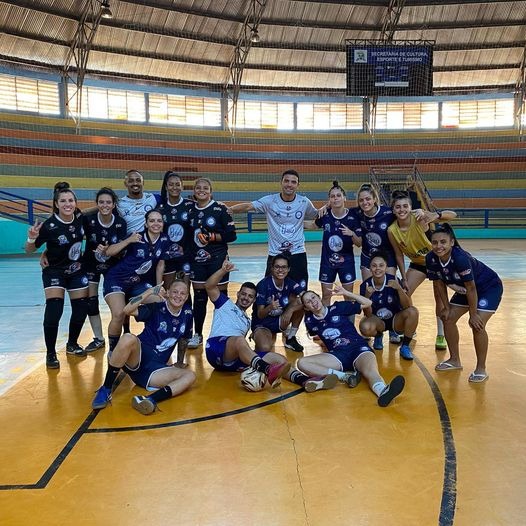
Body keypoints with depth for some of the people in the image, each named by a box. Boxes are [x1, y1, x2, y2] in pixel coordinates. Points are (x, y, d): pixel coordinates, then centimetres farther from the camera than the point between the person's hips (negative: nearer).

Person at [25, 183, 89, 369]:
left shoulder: (80, 218, -12)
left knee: (81, 309, 7)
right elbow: (29, 250, -16)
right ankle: (51, 354, -2)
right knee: (54, 310, -19)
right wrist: (32, 238, -36)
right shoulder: (49, 225, -24)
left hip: (77, 270, 5)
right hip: (54, 271, -5)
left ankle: (72, 345, 30)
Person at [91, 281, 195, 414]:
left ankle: (151, 400, -41)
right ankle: (105, 390, -20)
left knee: (190, 376, -19)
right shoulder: (156, 308, -5)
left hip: (156, 368, 4)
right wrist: (150, 292, -23)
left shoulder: (187, 314, 7)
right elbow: (127, 310, -20)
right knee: (128, 339, -35)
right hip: (136, 360, -4)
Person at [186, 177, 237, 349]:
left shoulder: (220, 209, -5)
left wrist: (211, 236, -18)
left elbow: (231, 235, -8)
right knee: (199, 297, 9)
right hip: (197, 260, 4)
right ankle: (197, 335, 22)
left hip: (217, 259, -4)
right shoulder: (190, 210, 8)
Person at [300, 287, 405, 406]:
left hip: (358, 348, -2)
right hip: (337, 355, 2)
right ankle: (343, 376, -36)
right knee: (302, 363, -23)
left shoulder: (337, 308, 9)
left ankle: (383, 391, -70)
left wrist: (346, 293, 2)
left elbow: (368, 303, 9)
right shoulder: (309, 321, 15)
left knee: (370, 370, -37)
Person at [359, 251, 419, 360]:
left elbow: (407, 306, -21)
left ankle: (405, 346, -8)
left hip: (396, 319, 0)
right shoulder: (365, 285, -16)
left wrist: (399, 289, -37)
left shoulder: (394, 280, -18)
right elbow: (368, 315, -16)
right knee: (365, 327, -33)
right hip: (378, 321, 0)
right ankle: (378, 336, 7)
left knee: (413, 311, -30)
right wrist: (367, 297, -33)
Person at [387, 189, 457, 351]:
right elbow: (399, 255, -8)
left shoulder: (419, 218, -29)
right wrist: (404, 279, -7)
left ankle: (441, 335, 10)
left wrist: (436, 215, -56)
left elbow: (453, 215, -36)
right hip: (417, 263, 3)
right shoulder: (392, 230, -20)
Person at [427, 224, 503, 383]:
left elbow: (471, 288, -30)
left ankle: (481, 369, -4)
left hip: (490, 287, -7)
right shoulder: (431, 259, -19)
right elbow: (439, 285, -6)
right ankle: (455, 360, 22)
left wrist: (473, 314, -22)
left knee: (477, 325, -19)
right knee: (448, 319, 4)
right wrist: (446, 308, -2)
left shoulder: (461, 258, -38)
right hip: (464, 289, 7)